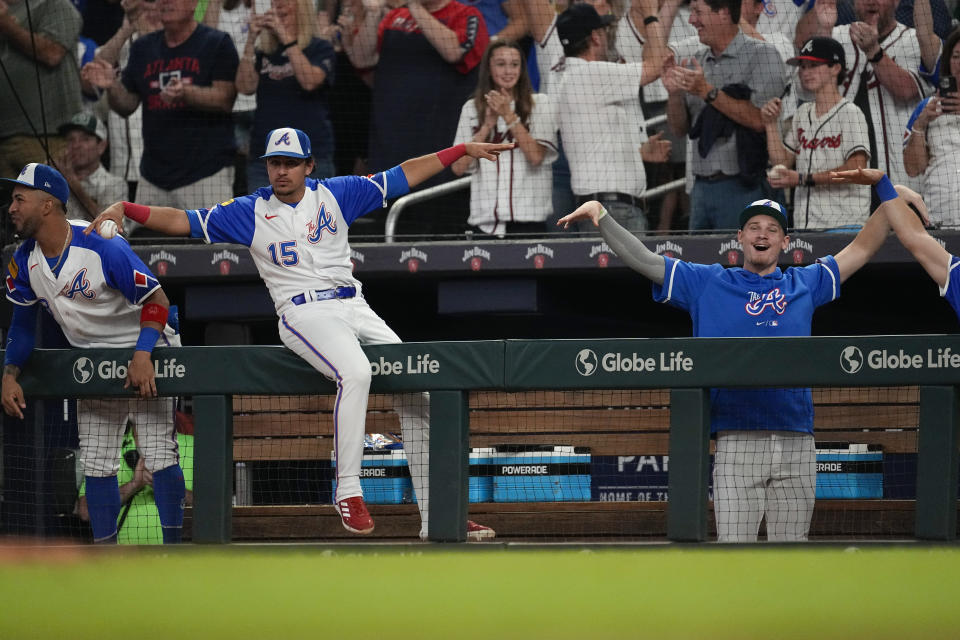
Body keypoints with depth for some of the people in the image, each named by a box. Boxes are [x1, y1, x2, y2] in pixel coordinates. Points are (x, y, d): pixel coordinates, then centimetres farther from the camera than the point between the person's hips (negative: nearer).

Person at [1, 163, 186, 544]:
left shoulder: (104, 248, -27)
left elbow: (156, 301, -23)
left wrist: (142, 354, -35)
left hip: (145, 357, -6)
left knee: (159, 453, -12)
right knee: (96, 465, 5)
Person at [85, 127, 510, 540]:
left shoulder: (335, 194, 11)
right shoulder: (249, 212, 5)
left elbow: (404, 177, 15)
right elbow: (183, 221, 1)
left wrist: (462, 150, 13)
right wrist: (124, 209, -12)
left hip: (354, 308, 4)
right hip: (303, 314, -4)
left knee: (412, 383, -4)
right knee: (354, 372, -34)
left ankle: (435, 518, 4)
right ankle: (348, 492, -28)